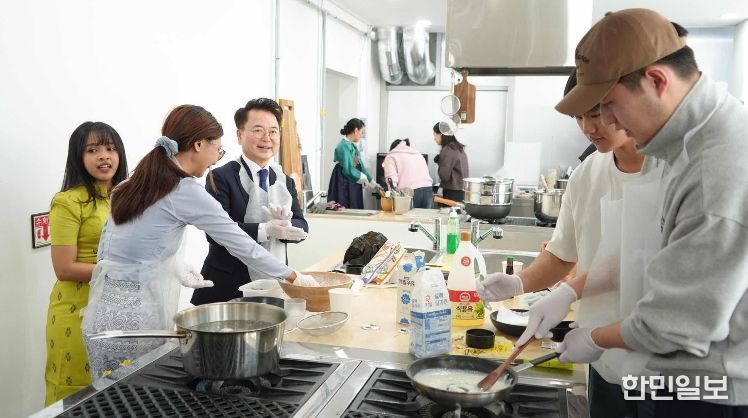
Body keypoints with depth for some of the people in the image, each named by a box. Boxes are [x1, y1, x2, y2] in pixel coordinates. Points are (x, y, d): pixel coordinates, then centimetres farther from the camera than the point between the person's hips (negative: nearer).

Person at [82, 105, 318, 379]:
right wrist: (294, 277, 3)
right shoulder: (185, 191, -13)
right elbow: (243, 246, -9)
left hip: (105, 308, 8)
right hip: (134, 314, -8)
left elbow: (107, 249, 14)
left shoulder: (135, 183, 9)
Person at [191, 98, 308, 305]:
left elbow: (301, 227, 4)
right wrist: (266, 230, -28)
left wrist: (285, 223, -19)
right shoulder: (221, 177, -7)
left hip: (274, 288, 5)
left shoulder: (285, 181, 10)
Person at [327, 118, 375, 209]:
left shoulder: (353, 146, 13)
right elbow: (348, 170, -21)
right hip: (344, 185, -9)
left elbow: (360, 166, 18)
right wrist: (364, 178, -7)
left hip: (353, 186, 9)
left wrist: (373, 184, 21)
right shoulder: (344, 146, -15)